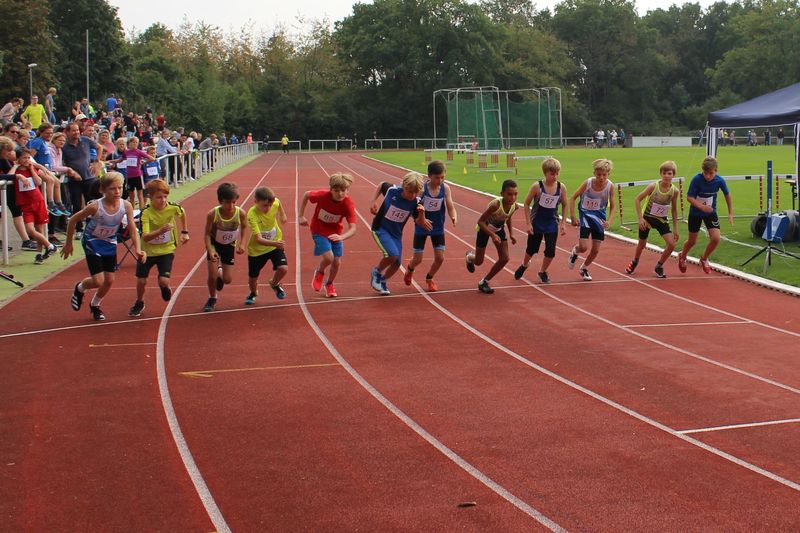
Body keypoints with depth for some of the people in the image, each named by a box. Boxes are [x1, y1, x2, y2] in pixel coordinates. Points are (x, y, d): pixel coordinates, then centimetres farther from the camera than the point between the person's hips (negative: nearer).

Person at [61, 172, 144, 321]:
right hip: (92, 242, -4)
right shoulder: (95, 206, -29)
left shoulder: (126, 206, -20)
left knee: (109, 281, 7)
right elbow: (73, 220, -16)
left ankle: (95, 305, 36)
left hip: (110, 243, 4)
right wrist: (68, 244, -7)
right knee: (98, 282, -11)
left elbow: (133, 230, -15)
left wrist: (137, 250, -31)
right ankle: (79, 289, 24)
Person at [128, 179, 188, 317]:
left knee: (163, 281, -15)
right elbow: (145, 237, -33)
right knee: (141, 281, 5)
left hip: (167, 249, 0)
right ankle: (139, 303, 36)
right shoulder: (146, 213, -24)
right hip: (148, 250, 0)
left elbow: (182, 213, 10)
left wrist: (185, 232, 12)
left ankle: (165, 287, 24)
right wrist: (160, 231, -49)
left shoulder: (173, 207, -17)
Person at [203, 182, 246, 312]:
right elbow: (207, 234, -20)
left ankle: (220, 272, 40)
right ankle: (212, 298, 22)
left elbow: (244, 228, -4)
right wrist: (210, 251, -31)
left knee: (227, 280, 2)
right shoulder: (212, 214, -30)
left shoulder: (240, 213, -26)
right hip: (215, 244, -1)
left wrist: (242, 243, -11)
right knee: (212, 275, -8)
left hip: (229, 245, 1)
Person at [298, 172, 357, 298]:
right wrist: (301, 216, -6)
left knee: (337, 262, 2)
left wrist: (341, 237, -50)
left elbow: (353, 228, -31)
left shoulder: (348, 204, -26)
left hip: (335, 233, 2)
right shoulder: (322, 195, -28)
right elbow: (306, 195, -6)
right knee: (328, 257, -21)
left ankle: (329, 284, 33)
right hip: (319, 231, -2)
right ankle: (319, 272, 14)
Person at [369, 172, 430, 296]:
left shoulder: (415, 203, -16)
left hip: (396, 233, 4)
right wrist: (374, 201, -4)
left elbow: (420, 223, -10)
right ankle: (377, 272, 4)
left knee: (396, 264, 5)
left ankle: (382, 281, 34)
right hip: (380, 229, -4)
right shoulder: (392, 190, -22)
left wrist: (421, 213, -29)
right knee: (392, 254, -25)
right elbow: (381, 185, 1)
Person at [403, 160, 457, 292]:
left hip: (438, 228, 2)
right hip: (421, 228, -2)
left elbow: (450, 207, -13)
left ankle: (429, 278, 29)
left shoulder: (445, 188, -13)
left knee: (440, 258, 0)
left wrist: (454, 217, -34)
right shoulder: (422, 188, -21)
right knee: (418, 259, 4)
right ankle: (410, 269, 41)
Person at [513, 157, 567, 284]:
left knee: (551, 251, -2)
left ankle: (543, 272, 23)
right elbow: (527, 203, -8)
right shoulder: (537, 187, -17)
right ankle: (524, 266, 43)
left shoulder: (561, 187, -10)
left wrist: (563, 223, 1)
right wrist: (528, 223, -10)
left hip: (552, 225, 2)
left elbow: (564, 206, 4)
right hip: (536, 224, -2)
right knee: (531, 249, 12)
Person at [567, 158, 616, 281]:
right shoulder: (588, 183, -19)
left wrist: (609, 221, -20)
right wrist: (573, 217, -12)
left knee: (596, 250, 6)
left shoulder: (610, 186, -15)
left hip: (599, 218, 2)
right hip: (586, 215, -2)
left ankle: (584, 268, 34)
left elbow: (612, 206, -4)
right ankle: (575, 252, 23)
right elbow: (573, 198, -7)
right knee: (583, 247, -15)